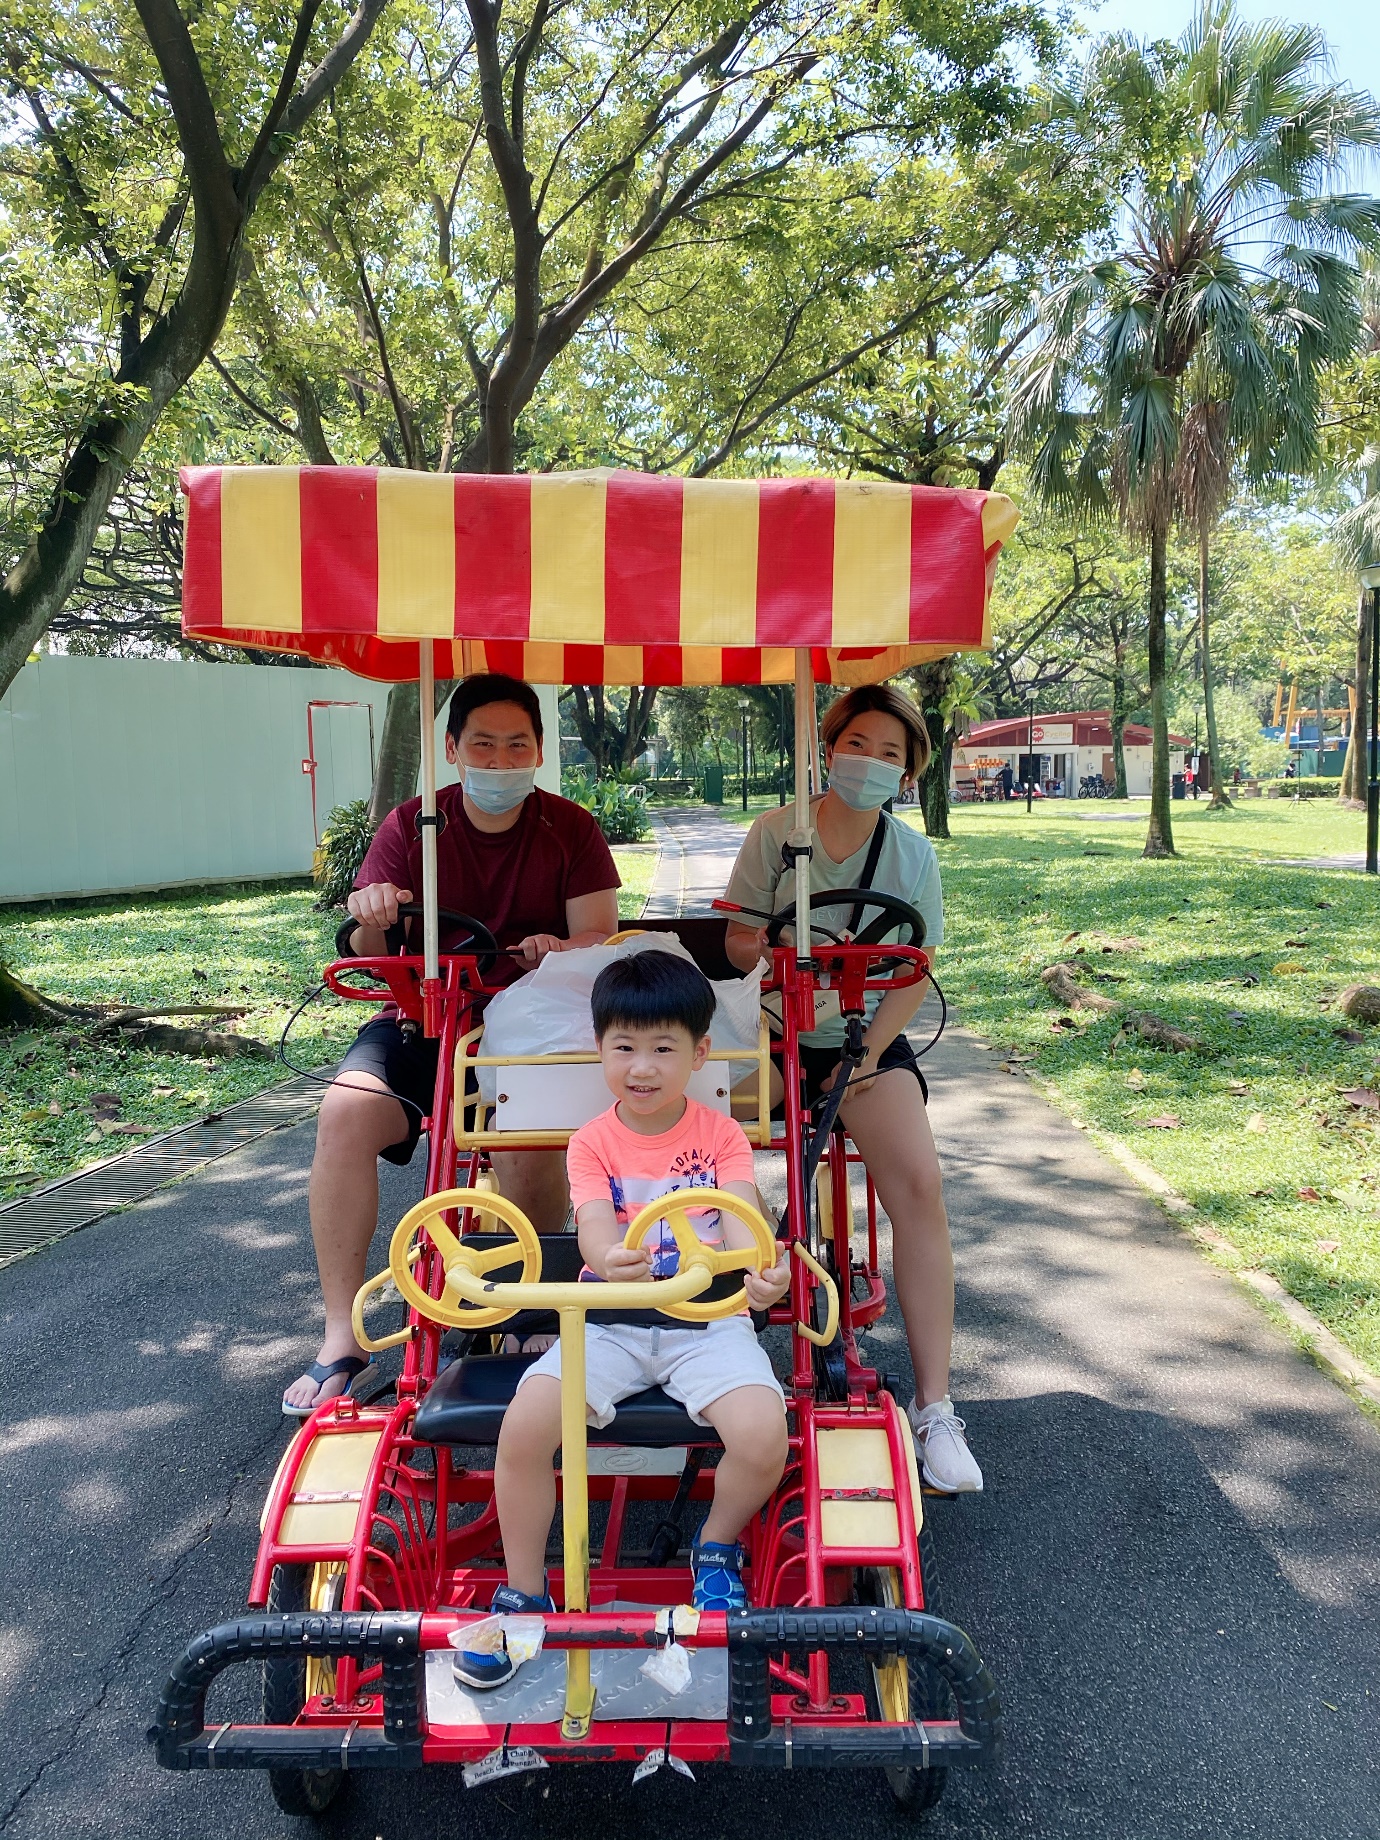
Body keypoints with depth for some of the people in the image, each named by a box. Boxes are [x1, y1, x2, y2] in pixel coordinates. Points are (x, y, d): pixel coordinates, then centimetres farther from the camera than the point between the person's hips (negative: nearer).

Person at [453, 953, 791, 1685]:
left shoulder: (722, 1135, 1)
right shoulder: (592, 1143, 1)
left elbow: (741, 1218, -16)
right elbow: (595, 1227, -16)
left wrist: (760, 1267, -41)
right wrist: (612, 1260, -43)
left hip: (707, 1321, 0)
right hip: (609, 1319, 1)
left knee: (763, 1436, -26)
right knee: (524, 1425, -23)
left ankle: (716, 1548, 9)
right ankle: (523, 1592, 3)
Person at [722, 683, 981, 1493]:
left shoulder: (914, 853, 1)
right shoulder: (777, 832, -3)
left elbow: (917, 971, 0)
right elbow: (738, 942, -1)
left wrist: (864, 1055, -12)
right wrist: (778, 951, -25)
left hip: (868, 1037, 1)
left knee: (919, 1183, -22)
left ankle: (934, 1405, -14)